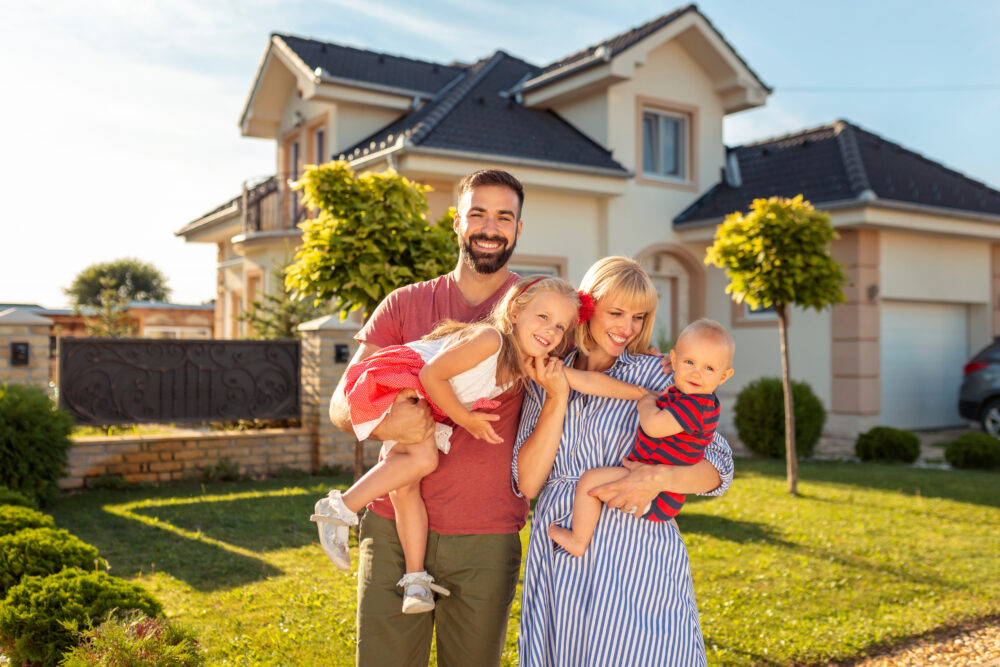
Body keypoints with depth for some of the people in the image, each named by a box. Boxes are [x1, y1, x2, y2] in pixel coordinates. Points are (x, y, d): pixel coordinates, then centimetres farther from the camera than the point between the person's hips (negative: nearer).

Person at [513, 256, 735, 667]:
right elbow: (526, 483, -2)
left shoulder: (656, 377, 1)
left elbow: (719, 468, 0)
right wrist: (557, 400, -9)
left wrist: (659, 478, -18)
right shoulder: (545, 380, 7)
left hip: (636, 556, -2)